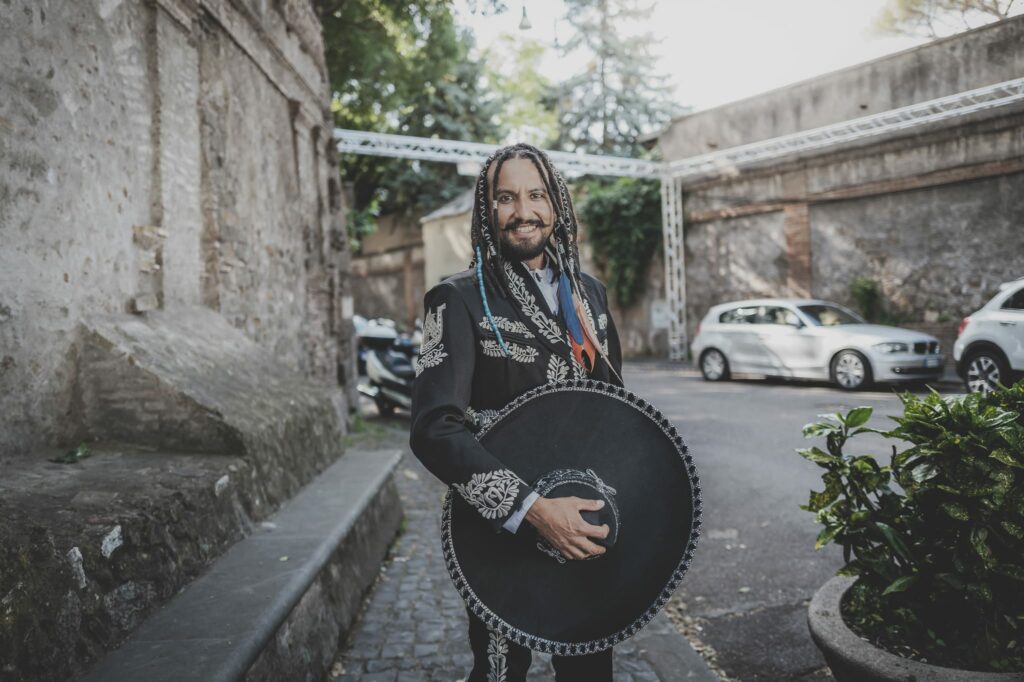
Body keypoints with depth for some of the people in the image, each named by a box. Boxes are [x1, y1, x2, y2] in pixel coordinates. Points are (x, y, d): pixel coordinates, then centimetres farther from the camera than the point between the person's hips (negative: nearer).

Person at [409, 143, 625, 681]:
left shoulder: (589, 293, 6)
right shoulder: (461, 299, -12)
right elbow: (434, 427, -22)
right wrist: (530, 508, -29)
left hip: (588, 523, 5)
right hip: (505, 531, -4)